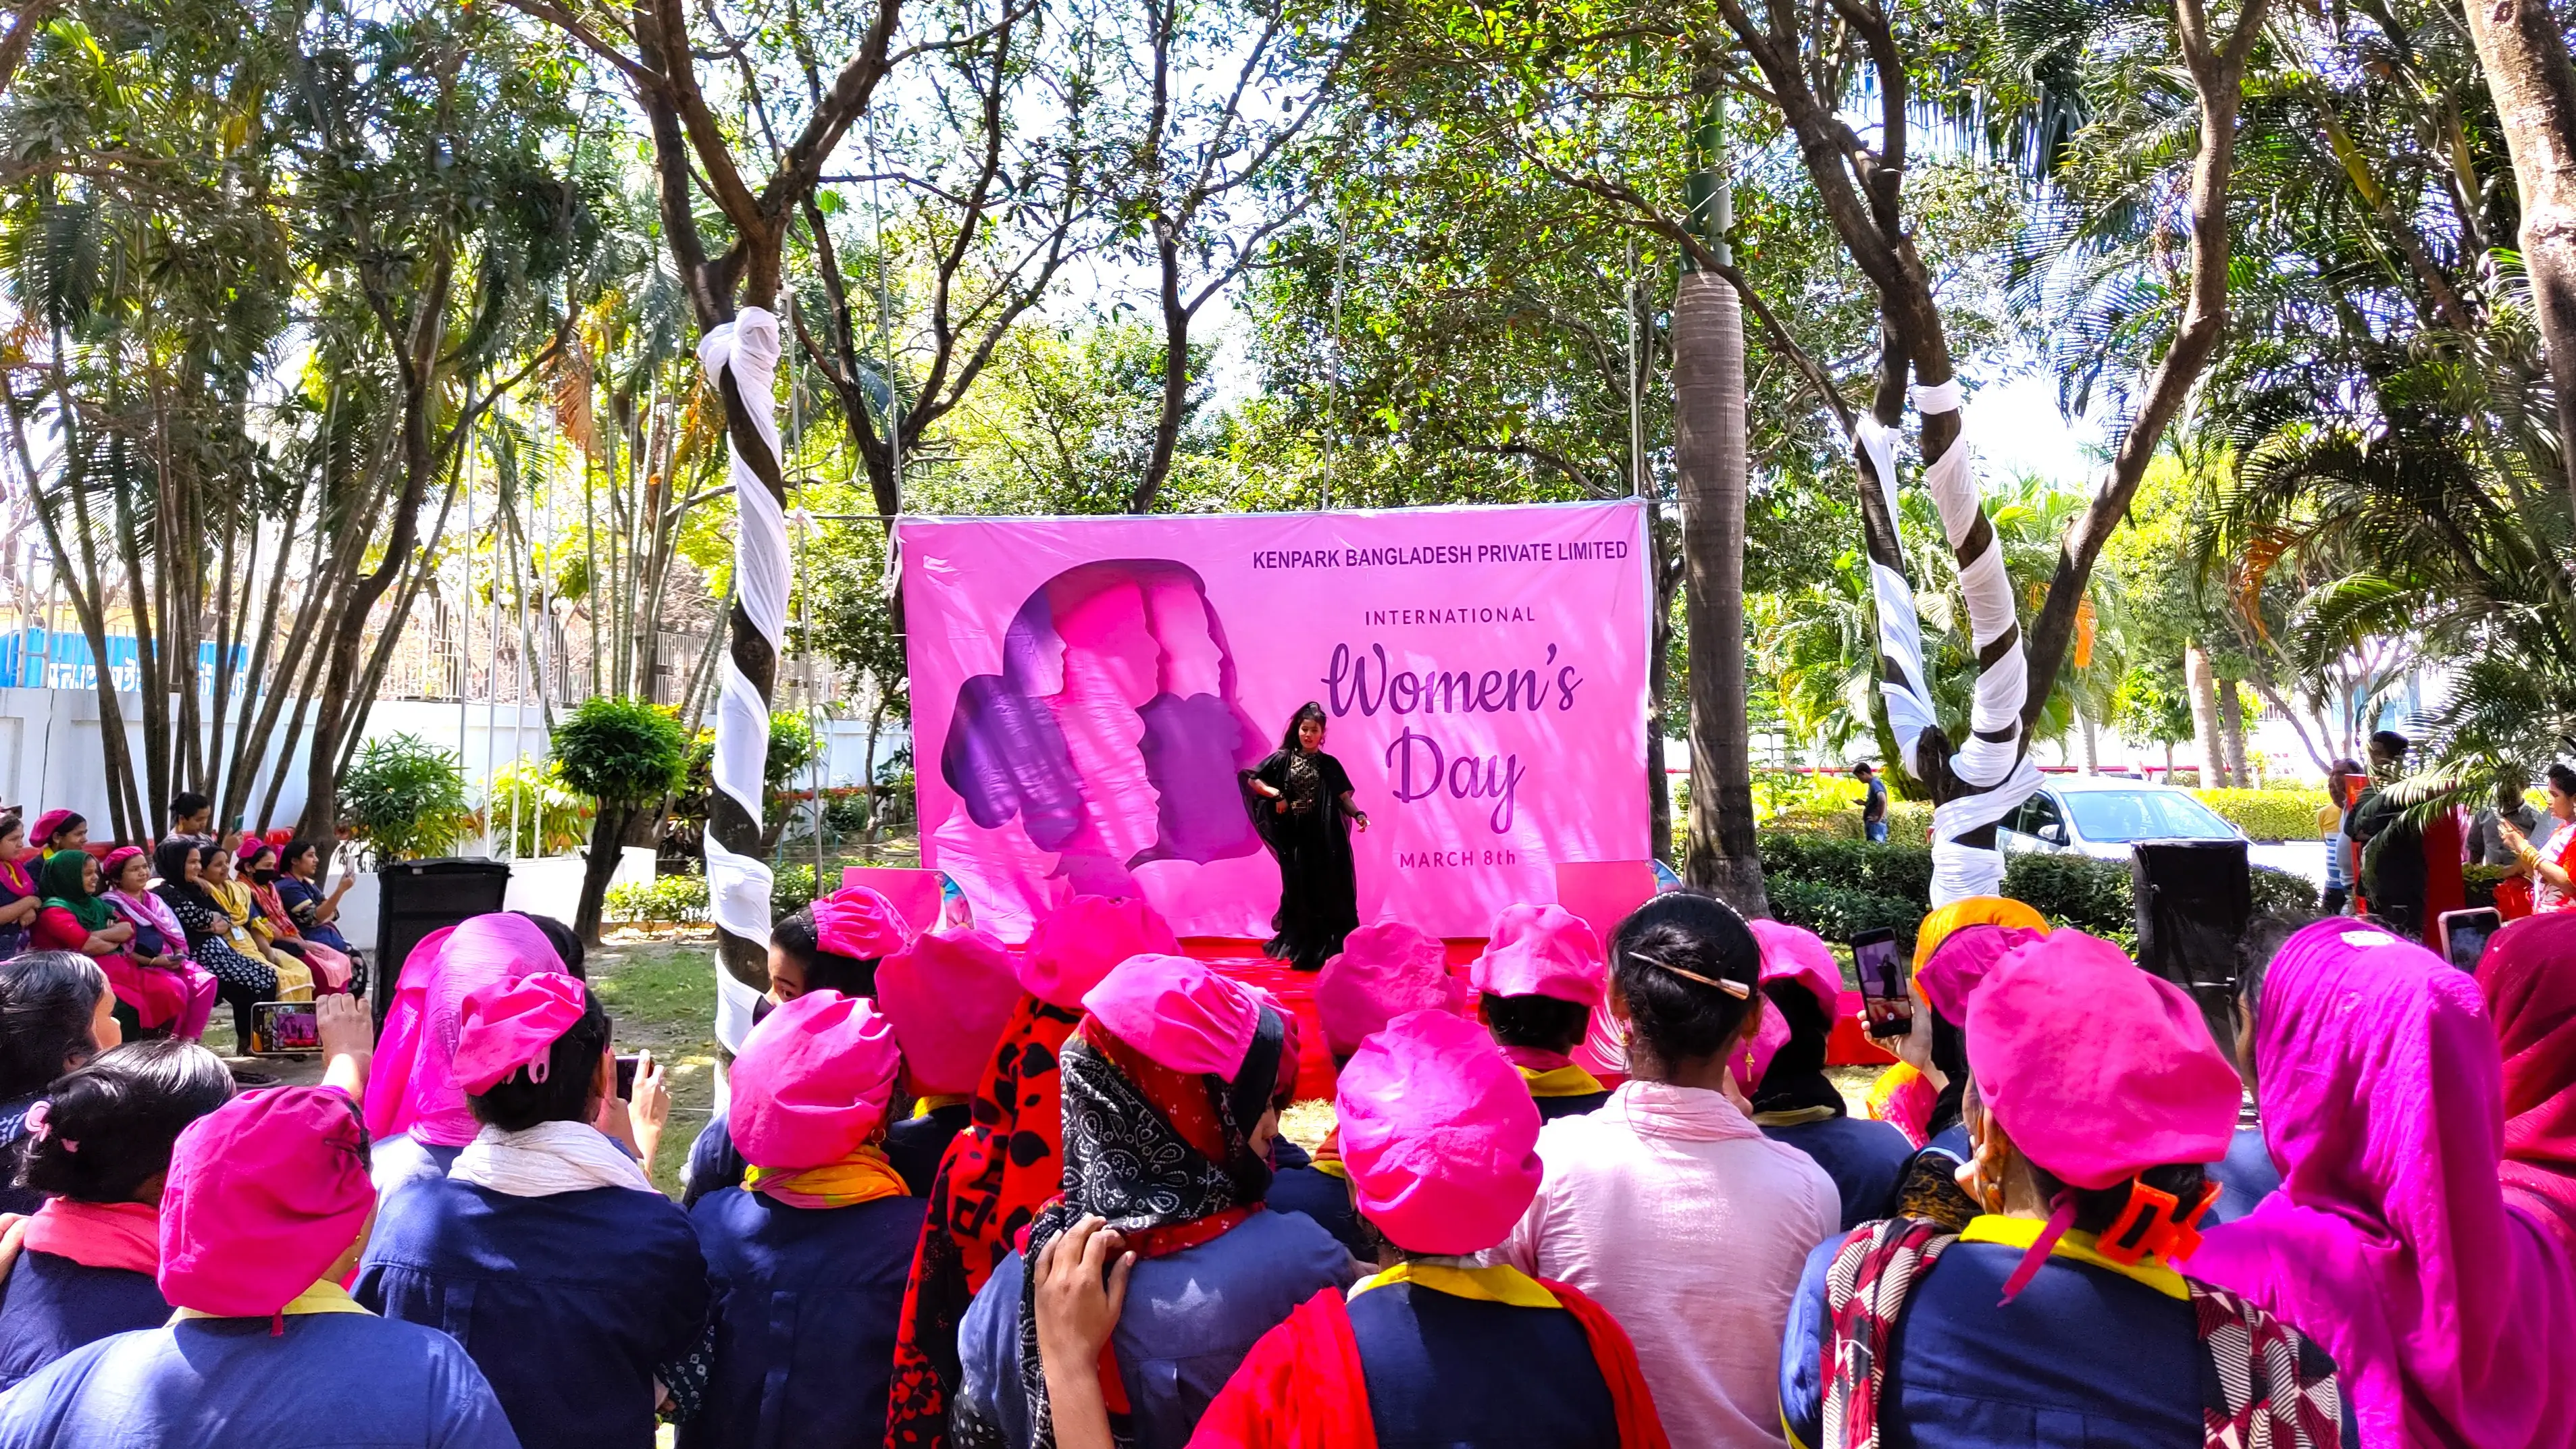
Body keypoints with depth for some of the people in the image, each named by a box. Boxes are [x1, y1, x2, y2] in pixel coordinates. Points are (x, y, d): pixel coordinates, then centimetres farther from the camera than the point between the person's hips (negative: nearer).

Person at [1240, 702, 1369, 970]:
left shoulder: (1330, 764, 6)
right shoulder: (1284, 758, 5)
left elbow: (1344, 798, 0)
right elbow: (1252, 779, 7)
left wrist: (1358, 814, -19)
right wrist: (1277, 795, -7)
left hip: (1325, 839, 0)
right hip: (1295, 838, 0)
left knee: (1327, 893, -3)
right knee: (1299, 894, 2)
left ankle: (1327, 952, 4)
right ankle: (1303, 953, 11)